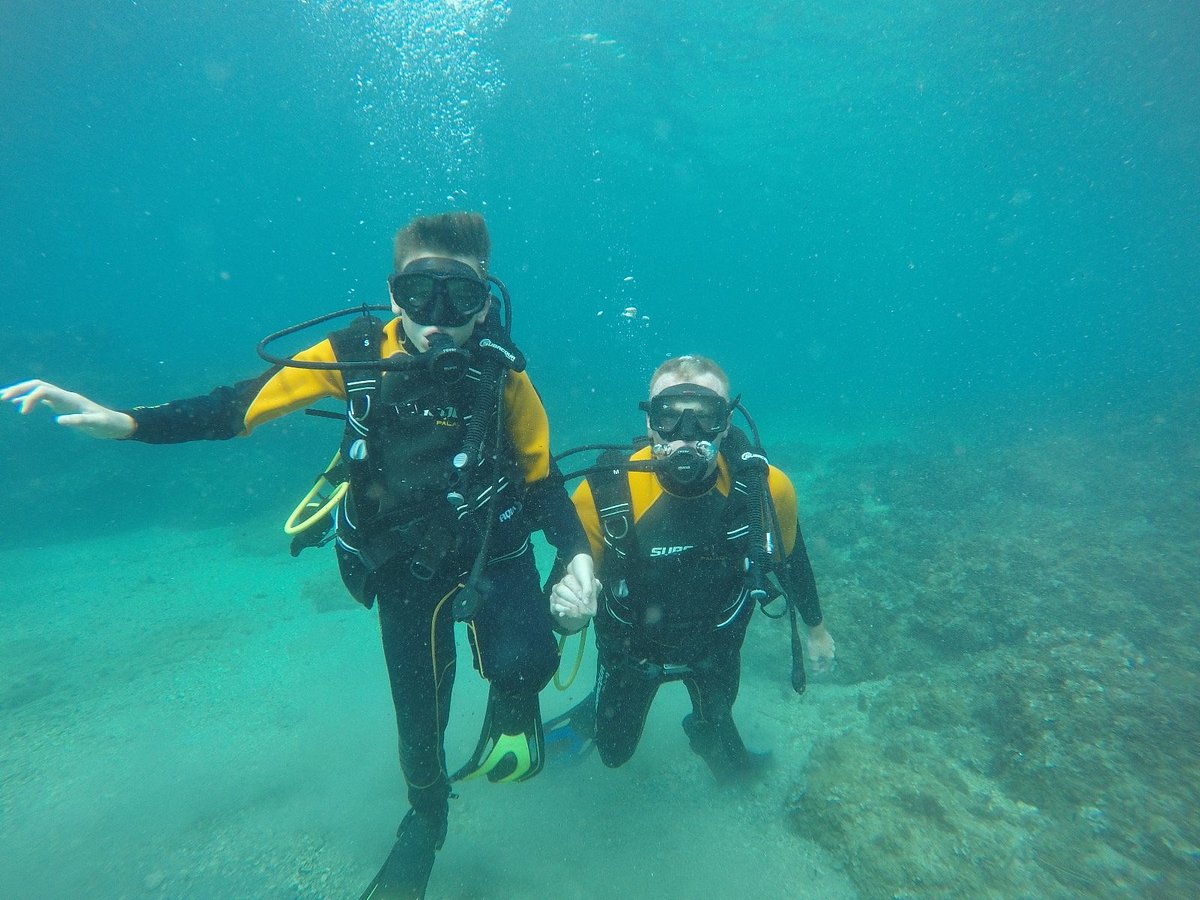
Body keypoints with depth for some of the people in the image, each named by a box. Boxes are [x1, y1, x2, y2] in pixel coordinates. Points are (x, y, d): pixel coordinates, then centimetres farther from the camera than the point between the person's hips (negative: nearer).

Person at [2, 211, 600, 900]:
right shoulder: (359, 353, -14)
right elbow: (240, 405, -10)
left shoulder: (501, 372, -15)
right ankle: (426, 817, 50)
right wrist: (125, 422, -22)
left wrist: (578, 553, -18)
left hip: (494, 556, -1)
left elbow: (543, 479, -5)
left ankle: (512, 701, 11)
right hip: (404, 568, 1)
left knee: (523, 664, -30)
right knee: (419, 724, 13)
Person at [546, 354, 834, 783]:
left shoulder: (765, 487, -28)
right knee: (614, 751, 23)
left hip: (716, 645, 2)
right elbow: (572, 584, -22)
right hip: (632, 648, -2)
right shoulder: (604, 494, -35)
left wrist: (816, 627, 10)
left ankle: (709, 738, 69)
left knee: (717, 720, 33)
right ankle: (595, 714, 56)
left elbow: (790, 559, -7)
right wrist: (569, 609, -47)